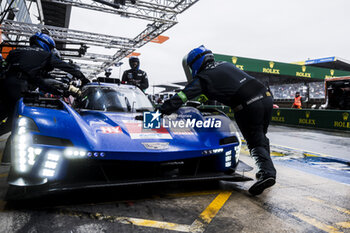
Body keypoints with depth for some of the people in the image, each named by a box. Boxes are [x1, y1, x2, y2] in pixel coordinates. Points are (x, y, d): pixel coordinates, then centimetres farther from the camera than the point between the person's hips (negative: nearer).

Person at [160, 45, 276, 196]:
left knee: (255, 143, 4)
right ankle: (267, 170, 28)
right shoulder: (225, 64, 23)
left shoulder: (202, 78, 1)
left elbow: (182, 97, -5)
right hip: (266, 97, 7)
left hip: (247, 106, -7)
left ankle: (267, 172, -12)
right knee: (261, 137, 21)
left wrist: (161, 111, -2)